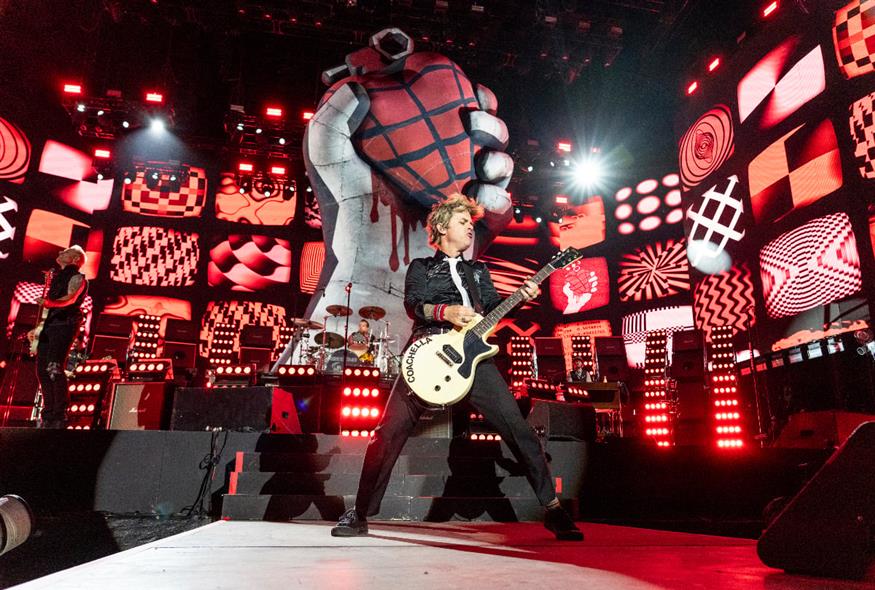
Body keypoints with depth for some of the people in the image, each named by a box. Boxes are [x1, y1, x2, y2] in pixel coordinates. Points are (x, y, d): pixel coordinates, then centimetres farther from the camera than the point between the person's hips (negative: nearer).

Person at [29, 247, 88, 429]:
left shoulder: (77, 277, 0)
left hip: (64, 324, -9)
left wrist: (48, 302, -34)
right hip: (48, 325, 9)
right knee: (42, 370, 4)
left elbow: (70, 298, -18)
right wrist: (38, 328, 22)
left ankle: (59, 416, -16)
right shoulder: (57, 277, 25)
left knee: (54, 368, -20)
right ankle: (48, 414, 11)